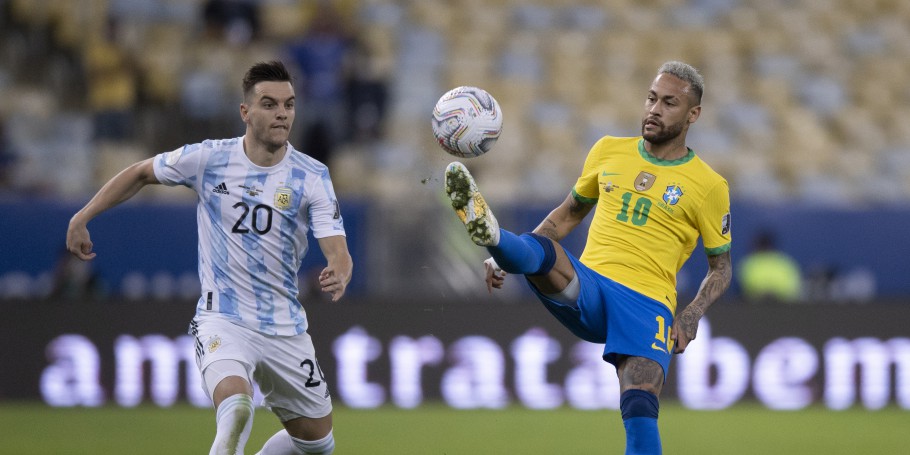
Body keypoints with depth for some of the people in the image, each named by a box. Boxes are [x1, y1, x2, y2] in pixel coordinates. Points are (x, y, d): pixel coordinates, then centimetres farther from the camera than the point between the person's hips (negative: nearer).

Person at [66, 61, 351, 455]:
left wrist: (339, 276, -39)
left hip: (285, 330, 3)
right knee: (236, 406, -34)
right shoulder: (209, 159, -6)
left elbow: (338, 252, -15)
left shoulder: (312, 177, -6)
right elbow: (141, 174, 12)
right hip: (222, 320, -3)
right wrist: (81, 218, 9)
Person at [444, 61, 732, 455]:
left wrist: (690, 317, -6)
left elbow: (720, 267, 13)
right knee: (541, 251, -30)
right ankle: (492, 236, -63)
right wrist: (504, 257, 12)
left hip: (647, 302, -3)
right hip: (584, 288, 3)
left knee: (639, 407, -25)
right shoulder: (609, 151, 14)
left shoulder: (708, 186, 6)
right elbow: (568, 215, 25)